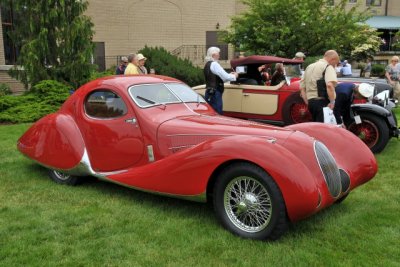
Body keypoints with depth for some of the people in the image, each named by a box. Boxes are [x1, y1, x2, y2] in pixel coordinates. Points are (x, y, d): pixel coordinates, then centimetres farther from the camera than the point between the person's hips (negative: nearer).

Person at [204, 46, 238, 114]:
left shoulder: (207, 65, 17)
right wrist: (234, 76, 4)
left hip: (209, 93, 9)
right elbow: (225, 77, -14)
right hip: (215, 94, -9)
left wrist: (229, 75, 19)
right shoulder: (214, 64, -12)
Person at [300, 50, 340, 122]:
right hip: (322, 102, -8)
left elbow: (302, 88, 18)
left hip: (310, 101, 8)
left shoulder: (309, 67, 19)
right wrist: (332, 101, -20)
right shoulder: (328, 67, -6)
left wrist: (307, 103, 16)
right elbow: (329, 85, -24)